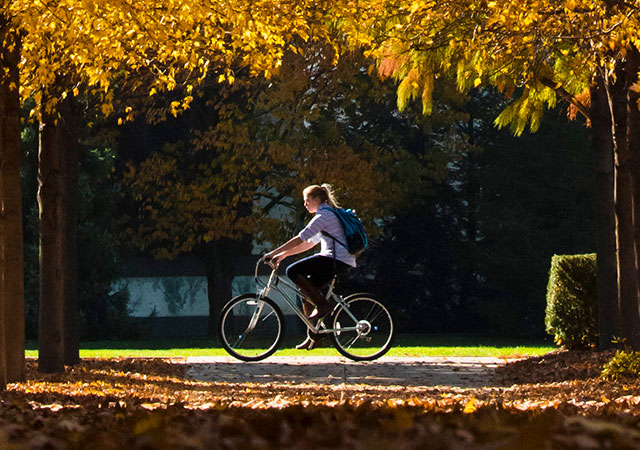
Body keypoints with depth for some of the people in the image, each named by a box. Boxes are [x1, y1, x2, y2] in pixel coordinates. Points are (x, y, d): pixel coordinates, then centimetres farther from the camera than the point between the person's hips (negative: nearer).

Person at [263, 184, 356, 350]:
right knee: (306, 292, 12)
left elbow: (300, 239, -14)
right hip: (340, 261, 10)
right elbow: (310, 243, 25)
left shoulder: (324, 215, -9)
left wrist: (274, 253, -11)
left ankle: (323, 304, -12)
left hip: (337, 259, -10)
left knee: (293, 271, -16)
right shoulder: (328, 214, 24)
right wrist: (283, 254, 20)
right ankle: (313, 336, 13)